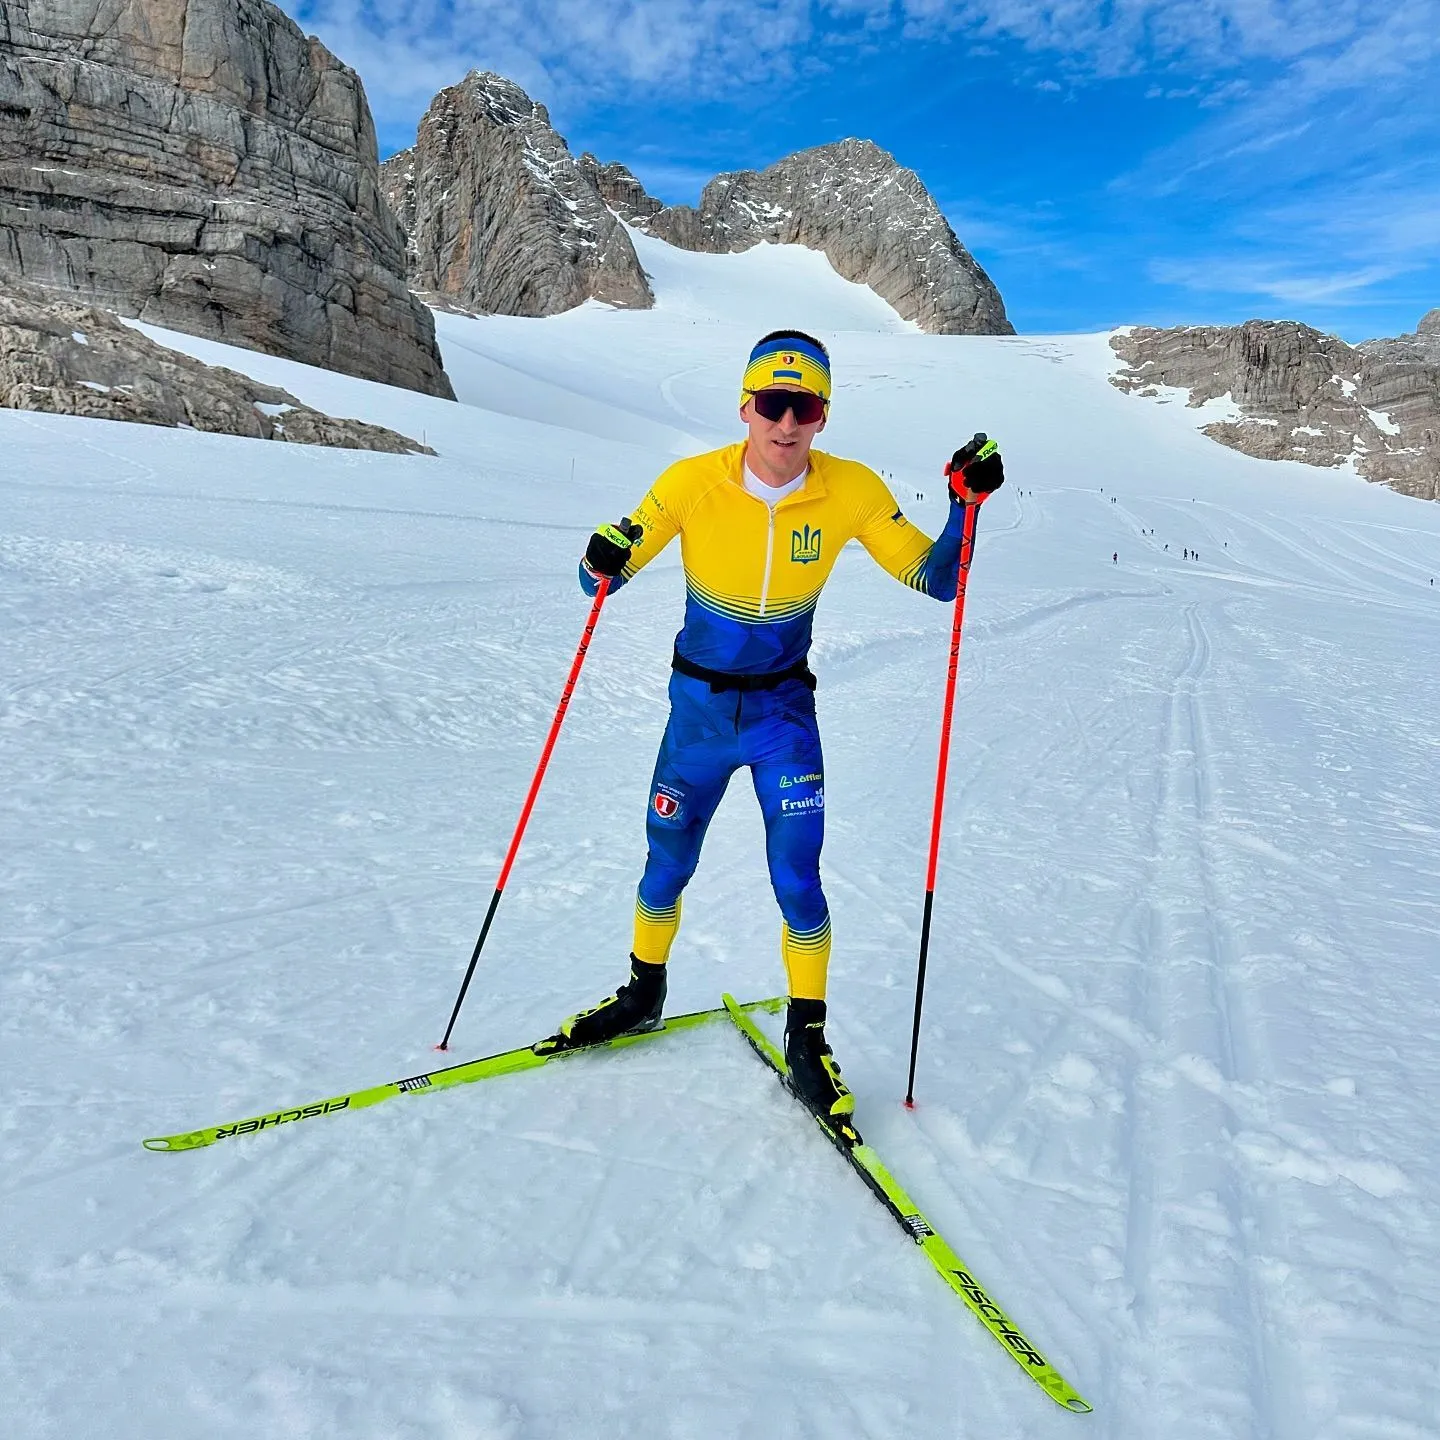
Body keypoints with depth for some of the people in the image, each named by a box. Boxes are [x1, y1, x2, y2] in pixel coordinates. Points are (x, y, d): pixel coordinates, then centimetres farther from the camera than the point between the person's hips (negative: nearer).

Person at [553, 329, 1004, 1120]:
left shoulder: (851, 490, -13)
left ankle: (806, 1035, 16)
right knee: (665, 870, 12)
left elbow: (935, 580, -8)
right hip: (698, 703, 1)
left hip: (783, 707, 0)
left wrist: (966, 504, -24)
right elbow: (605, 577, -10)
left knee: (798, 882, -8)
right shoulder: (693, 483, -16)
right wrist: (603, 562, -34)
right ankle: (644, 992, 40)